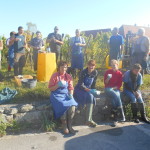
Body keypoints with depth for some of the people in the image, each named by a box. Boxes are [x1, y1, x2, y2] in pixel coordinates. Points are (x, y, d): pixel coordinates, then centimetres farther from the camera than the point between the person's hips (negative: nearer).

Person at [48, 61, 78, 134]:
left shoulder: (68, 76, 9)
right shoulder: (55, 76, -2)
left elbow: (71, 88, 11)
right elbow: (50, 88, -2)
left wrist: (70, 94, -9)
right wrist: (58, 85, -18)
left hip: (66, 95, 3)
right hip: (57, 95, -3)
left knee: (72, 106, -26)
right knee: (63, 106, -32)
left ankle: (69, 125, -8)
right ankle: (64, 126, -9)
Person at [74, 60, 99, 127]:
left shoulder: (95, 72, 0)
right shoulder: (83, 72, -16)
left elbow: (93, 83, 10)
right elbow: (81, 85, -22)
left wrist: (93, 91, -3)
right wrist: (89, 90, -33)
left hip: (89, 89, 5)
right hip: (80, 89, -5)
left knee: (91, 96, -27)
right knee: (90, 96, -31)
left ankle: (89, 120, -24)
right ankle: (89, 120, -32)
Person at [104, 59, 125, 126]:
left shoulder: (119, 73, 6)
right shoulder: (107, 72, 4)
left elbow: (120, 84, 4)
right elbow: (105, 83, 2)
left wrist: (114, 88, -11)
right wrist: (108, 78, -17)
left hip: (116, 89, 1)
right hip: (108, 89, -1)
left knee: (114, 98, -32)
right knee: (116, 95, -33)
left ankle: (116, 118, -26)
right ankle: (122, 115, -29)